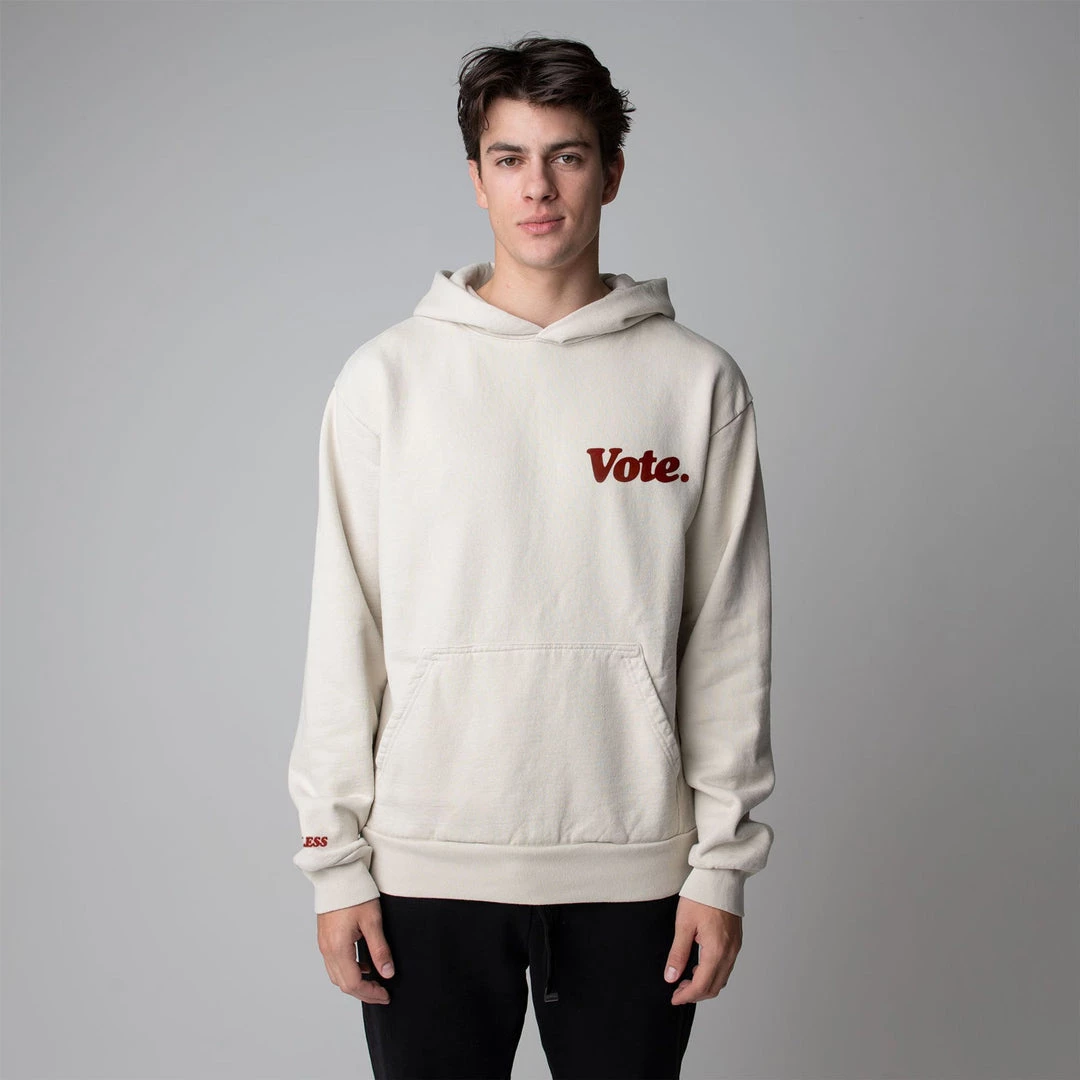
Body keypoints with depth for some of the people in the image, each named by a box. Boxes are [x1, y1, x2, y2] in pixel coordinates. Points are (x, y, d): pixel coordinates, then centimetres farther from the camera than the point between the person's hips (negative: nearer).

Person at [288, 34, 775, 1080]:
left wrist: (722, 858, 0)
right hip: (426, 863, 0)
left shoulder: (697, 382, 1)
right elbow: (344, 633, 2)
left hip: (632, 864, 0)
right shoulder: (387, 376, 1)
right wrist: (335, 857, 0)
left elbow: (728, 641, 2)